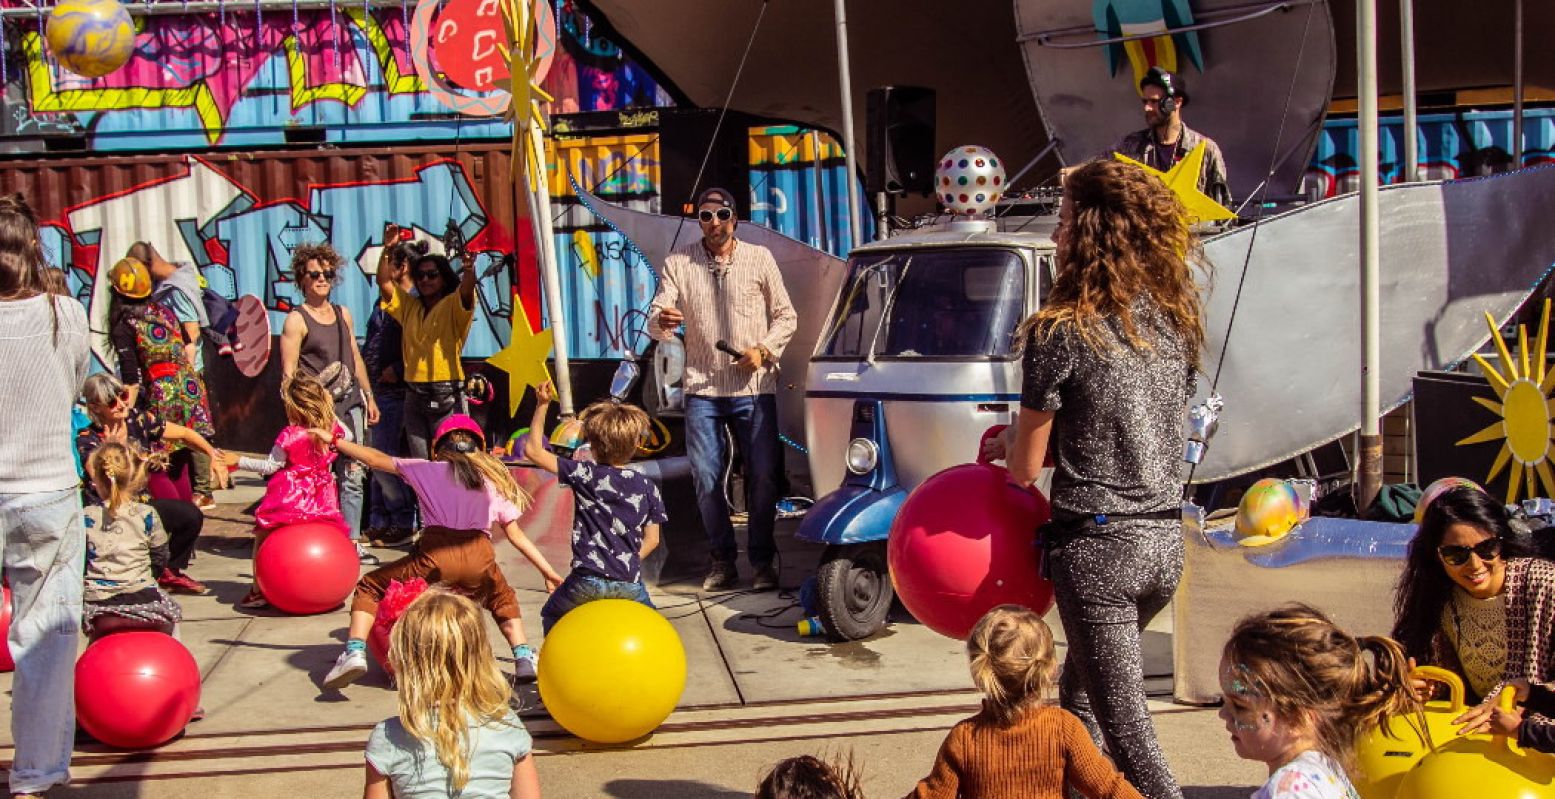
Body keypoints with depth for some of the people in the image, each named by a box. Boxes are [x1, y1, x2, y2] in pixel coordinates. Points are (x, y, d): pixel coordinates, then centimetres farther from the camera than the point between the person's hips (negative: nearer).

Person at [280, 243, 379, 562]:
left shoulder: (343, 314, 15)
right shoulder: (296, 321, -4)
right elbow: (288, 373, -8)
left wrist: (368, 397, 21)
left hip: (349, 403, 6)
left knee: (352, 476, 6)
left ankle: (352, 542, 11)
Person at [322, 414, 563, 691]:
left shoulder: (428, 470, 23)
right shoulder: (495, 481, 28)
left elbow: (376, 460, 24)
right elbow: (517, 536, 25)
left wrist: (334, 440, 37)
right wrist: (549, 573, 30)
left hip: (435, 555, -2)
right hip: (479, 557, 2)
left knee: (369, 588, 20)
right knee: (502, 600, 34)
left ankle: (355, 652, -2)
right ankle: (524, 658, 14)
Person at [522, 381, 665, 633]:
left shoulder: (585, 475, -4)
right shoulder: (647, 487, 3)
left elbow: (533, 450, 0)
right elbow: (652, 539, 5)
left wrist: (542, 405, 1)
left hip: (588, 581, -2)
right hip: (630, 583, 2)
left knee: (551, 617, 24)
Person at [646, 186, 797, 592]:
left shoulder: (760, 259, 3)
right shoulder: (678, 263, 4)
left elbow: (786, 315, 7)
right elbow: (655, 320, -2)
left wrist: (764, 350, -9)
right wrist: (661, 321, -26)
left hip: (754, 387, -1)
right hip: (702, 388, 1)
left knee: (763, 476, 0)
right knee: (706, 478, 3)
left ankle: (762, 560, 13)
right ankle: (722, 559, 16)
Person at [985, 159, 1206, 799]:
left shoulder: (1062, 333, -13)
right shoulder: (1175, 322, 5)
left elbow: (1025, 467, -7)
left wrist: (1012, 443, 14)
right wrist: (1031, 436, 18)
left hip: (1097, 545, -7)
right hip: (1165, 538, 7)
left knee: (1125, 727, 1)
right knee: (1079, 688, 25)